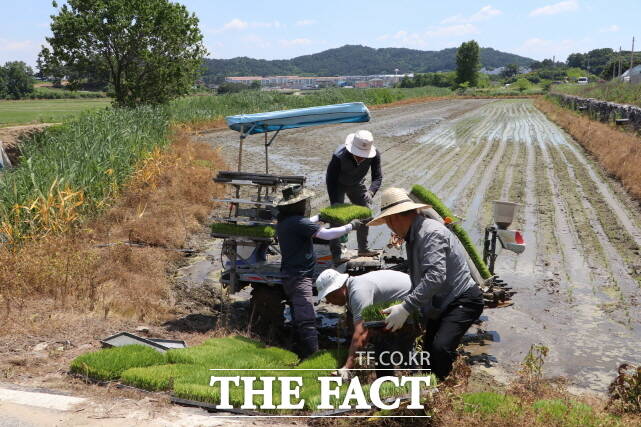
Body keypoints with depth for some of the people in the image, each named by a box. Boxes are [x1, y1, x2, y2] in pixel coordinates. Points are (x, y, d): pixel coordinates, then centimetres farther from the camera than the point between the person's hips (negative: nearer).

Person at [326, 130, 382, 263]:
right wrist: (334, 203, -38)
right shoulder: (339, 156, -39)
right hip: (338, 184, -4)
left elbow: (377, 177, -22)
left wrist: (370, 193, -42)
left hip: (357, 184, 4)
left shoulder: (374, 154, -29)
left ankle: (363, 248, 24)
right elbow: (330, 180, -31)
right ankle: (336, 255, -8)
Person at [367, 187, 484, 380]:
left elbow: (435, 276, -32)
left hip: (461, 301, -10)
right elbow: (417, 277, 18)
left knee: (440, 347, -29)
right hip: (439, 306, 10)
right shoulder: (413, 237, 10)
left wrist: (406, 308, -34)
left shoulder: (430, 232, -20)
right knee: (429, 352, 11)